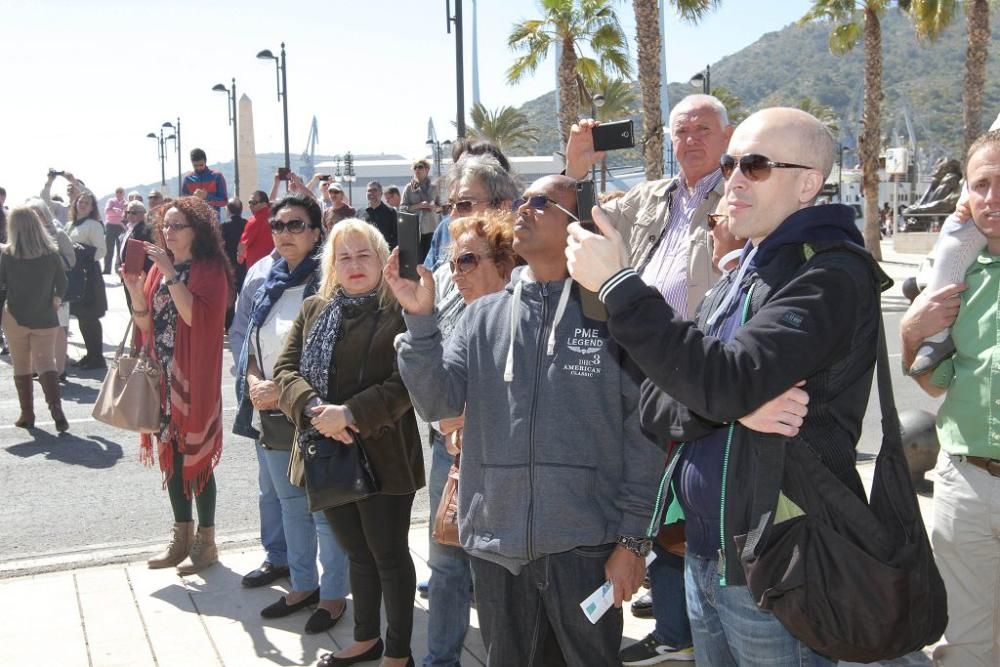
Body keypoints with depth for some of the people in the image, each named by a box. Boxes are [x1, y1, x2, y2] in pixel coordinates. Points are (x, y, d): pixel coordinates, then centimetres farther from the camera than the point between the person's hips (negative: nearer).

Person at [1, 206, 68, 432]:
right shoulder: (51, 253, -5)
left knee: (21, 367, 12)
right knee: (46, 364, 3)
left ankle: (27, 414, 14)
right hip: (45, 319, 1)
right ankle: (56, 407, -17)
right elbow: (62, 283, 2)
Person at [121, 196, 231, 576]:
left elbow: (197, 316, -22)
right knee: (171, 455, 11)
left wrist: (170, 272, -23)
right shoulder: (157, 268, 12)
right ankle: (181, 537, 23)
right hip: (162, 376, 7)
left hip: (195, 377, -6)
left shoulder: (210, 269, -8)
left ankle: (206, 542, 11)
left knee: (196, 455, -1)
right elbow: (146, 324, 8)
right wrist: (134, 288, -8)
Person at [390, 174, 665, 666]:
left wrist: (633, 538, -8)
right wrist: (419, 320, -13)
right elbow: (437, 403, -1)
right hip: (495, 543, 4)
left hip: (584, 545, -3)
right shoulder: (483, 317, 7)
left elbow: (643, 431, -6)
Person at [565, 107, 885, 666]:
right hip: (706, 556, 7)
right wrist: (733, 405, -16)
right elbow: (658, 408, 5)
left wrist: (619, 284, -25)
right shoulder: (738, 279, 12)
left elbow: (726, 382, -28)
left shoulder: (832, 275, -14)